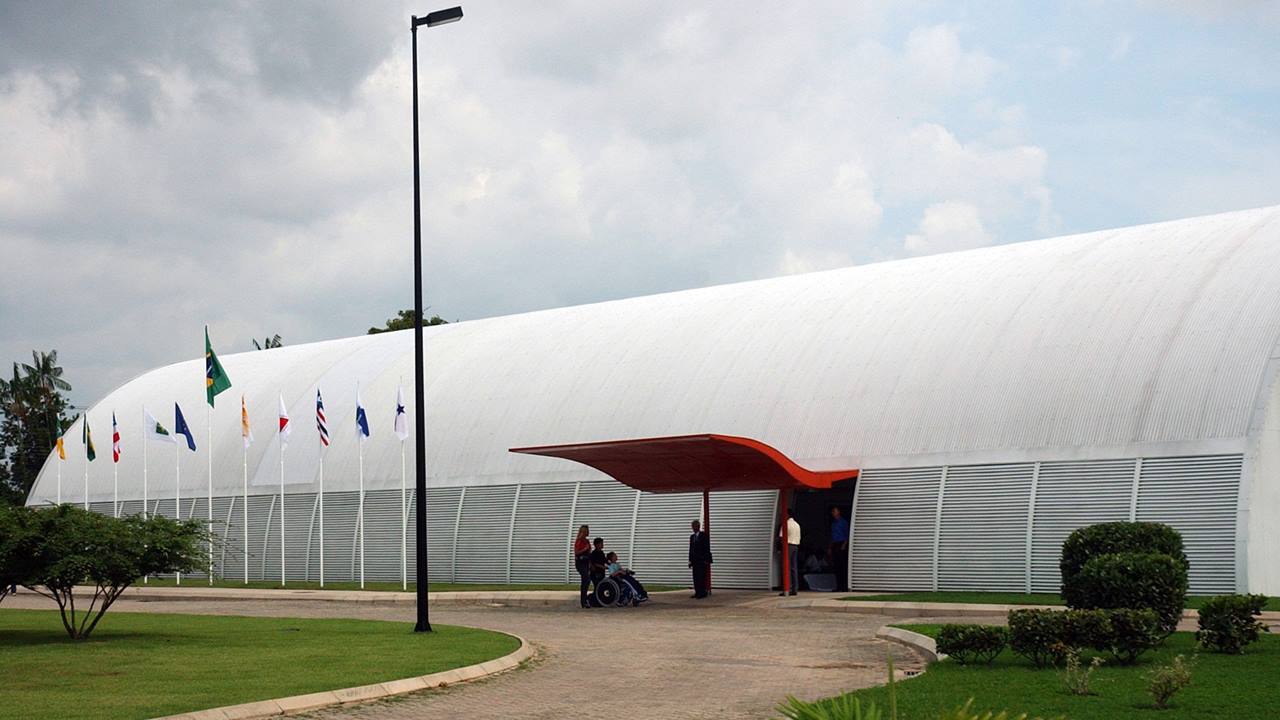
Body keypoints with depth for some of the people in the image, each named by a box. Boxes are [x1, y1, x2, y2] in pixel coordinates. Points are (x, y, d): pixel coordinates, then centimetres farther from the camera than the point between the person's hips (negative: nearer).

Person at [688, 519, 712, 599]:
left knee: (701, 577, -11)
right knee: (696, 577, 3)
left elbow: (707, 548, -7)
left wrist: (706, 560, -13)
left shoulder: (704, 536, -3)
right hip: (695, 561, 6)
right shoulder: (692, 537, 16)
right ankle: (697, 592, 7)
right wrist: (690, 560, 12)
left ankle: (702, 593, -9)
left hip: (702, 560, -6)